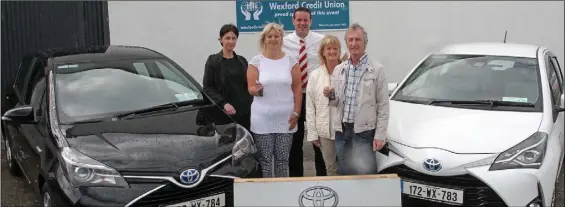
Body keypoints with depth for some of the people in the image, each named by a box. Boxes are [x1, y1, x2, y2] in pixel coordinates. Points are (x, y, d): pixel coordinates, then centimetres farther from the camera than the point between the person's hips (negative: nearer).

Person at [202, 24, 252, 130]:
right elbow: (207, 87, -4)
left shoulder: (242, 61, 14)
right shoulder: (213, 61, 0)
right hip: (225, 112, -4)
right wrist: (223, 103, -16)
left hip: (244, 110, 4)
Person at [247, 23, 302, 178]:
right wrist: (256, 89, -24)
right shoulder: (256, 61, 1)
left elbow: (297, 88, 5)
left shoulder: (291, 60, 4)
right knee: (264, 158, 2)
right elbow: (250, 88, 0)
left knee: (283, 158, 6)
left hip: (285, 119, 1)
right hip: (262, 119, -1)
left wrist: (296, 113, -2)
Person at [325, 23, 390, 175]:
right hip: (342, 131, 4)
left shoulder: (376, 69, -3)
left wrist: (380, 135, -11)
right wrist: (331, 96, -9)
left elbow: (383, 106, -5)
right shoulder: (338, 69, 10)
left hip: (364, 132, -4)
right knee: (343, 175, 10)